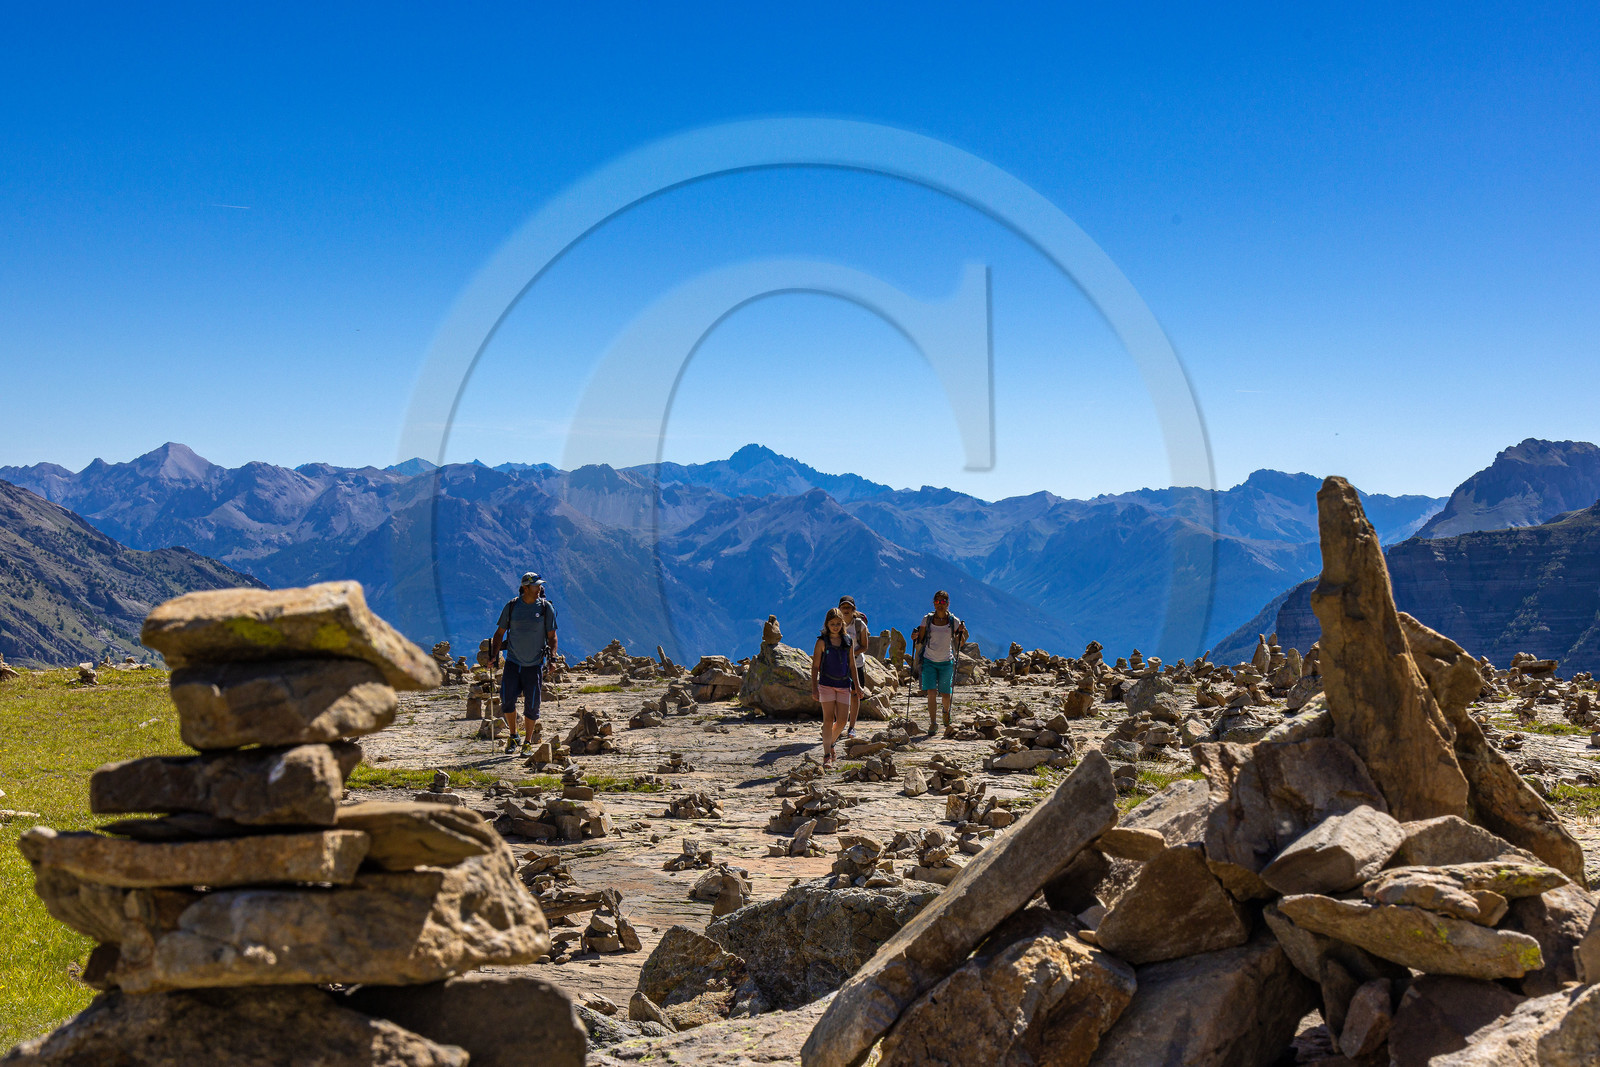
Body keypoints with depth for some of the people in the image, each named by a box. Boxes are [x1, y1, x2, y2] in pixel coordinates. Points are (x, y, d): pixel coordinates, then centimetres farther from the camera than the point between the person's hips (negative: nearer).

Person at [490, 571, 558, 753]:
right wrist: (494, 655, -1)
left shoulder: (546, 607, -3)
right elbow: (500, 632, 8)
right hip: (513, 662, 1)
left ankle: (528, 741, 17)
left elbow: (552, 636, 2)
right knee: (507, 699, -8)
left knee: (532, 704, 0)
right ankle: (513, 736, 14)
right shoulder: (511, 607, -1)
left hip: (534, 664, -1)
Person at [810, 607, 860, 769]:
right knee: (828, 719, -6)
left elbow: (852, 664, 14)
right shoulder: (822, 641, -3)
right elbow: (815, 665, -2)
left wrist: (856, 685, 12)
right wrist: (814, 687, -6)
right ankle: (827, 755, -2)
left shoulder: (848, 640, 7)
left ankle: (831, 742, 29)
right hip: (827, 684, -3)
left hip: (844, 685, 3)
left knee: (841, 721, 1)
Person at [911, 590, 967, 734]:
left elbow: (961, 644, 3)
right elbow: (920, 640, 6)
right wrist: (915, 637, -15)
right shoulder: (927, 619, -2)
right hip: (929, 661, 0)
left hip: (946, 662, 0)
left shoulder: (954, 621, -3)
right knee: (931, 692, -13)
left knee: (945, 695, 6)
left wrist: (962, 633, -15)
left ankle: (946, 711, 40)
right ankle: (933, 722, -2)